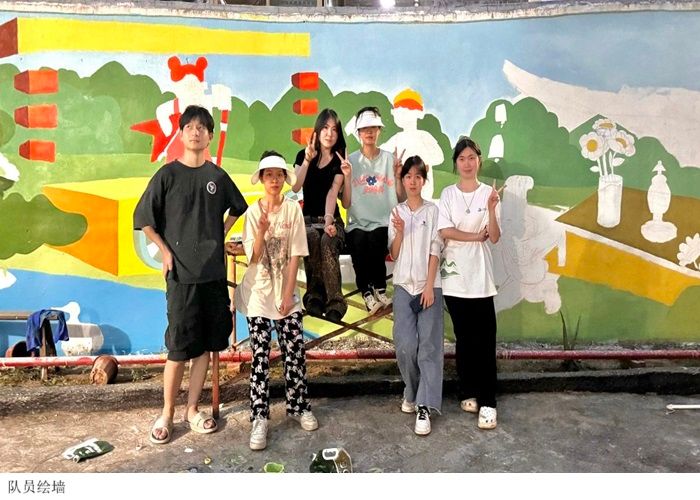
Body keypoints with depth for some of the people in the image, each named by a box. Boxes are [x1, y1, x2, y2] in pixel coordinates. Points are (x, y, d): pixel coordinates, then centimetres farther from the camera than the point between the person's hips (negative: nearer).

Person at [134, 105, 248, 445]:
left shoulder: (217, 176, 7)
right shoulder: (167, 175, -2)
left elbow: (237, 209, 22)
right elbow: (143, 219, 1)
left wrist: (220, 236, 10)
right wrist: (165, 251, -5)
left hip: (214, 272, 4)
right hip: (181, 273, -3)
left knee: (206, 344, 9)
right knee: (179, 347, 0)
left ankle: (192, 409, 23)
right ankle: (166, 414, 17)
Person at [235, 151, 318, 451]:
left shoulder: (293, 209, -3)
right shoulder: (252, 212, -2)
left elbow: (296, 254, -5)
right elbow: (253, 257, -8)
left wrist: (288, 293, -9)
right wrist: (263, 229, -25)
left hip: (287, 293, 1)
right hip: (258, 294, 0)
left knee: (295, 352, 5)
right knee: (260, 357, -1)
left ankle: (299, 407, 22)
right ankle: (260, 418, 6)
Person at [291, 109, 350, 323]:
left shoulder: (339, 160, 2)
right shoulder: (303, 154, 7)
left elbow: (332, 194, -12)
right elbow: (295, 187, -9)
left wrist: (328, 221, -28)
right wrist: (307, 160, -17)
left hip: (331, 219, -1)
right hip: (308, 219, 1)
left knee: (327, 242, -34)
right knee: (312, 237, -34)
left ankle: (334, 303, -32)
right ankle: (315, 296, -25)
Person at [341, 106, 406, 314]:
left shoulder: (390, 159, 8)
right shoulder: (351, 160, 7)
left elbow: (402, 199, 5)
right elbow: (346, 203, 0)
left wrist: (398, 175, -8)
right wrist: (347, 176, -10)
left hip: (384, 223, 0)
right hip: (357, 223, 0)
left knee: (375, 241, -32)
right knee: (359, 243, -31)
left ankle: (378, 290, -5)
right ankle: (367, 292, -6)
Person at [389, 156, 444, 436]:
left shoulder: (432, 210, 2)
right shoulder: (397, 212, 9)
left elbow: (435, 250, -3)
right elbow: (394, 255, 7)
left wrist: (429, 286, -10)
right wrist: (399, 232, -11)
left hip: (429, 285, -2)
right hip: (403, 286, 2)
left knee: (429, 346, -5)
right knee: (405, 345, -2)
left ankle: (424, 408, -2)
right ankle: (412, 393, 22)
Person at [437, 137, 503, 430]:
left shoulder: (489, 193, 2)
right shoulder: (448, 194, 5)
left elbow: (494, 238, -4)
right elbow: (445, 231, -6)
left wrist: (491, 209, -19)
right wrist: (477, 236, -5)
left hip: (480, 276, -1)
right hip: (454, 275, 1)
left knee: (484, 340, -3)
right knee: (464, 338, 9)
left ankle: (487, 402, 4)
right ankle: (468, 393, 22)